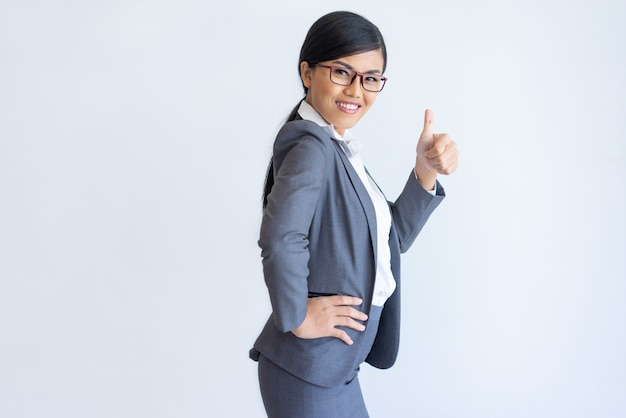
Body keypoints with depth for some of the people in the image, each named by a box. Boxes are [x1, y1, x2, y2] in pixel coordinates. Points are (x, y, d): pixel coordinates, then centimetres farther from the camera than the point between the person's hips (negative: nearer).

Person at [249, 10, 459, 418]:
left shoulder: (339, 148, 7)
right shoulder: (311, 145, -21)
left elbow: (393, 237, 8)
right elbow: (280, 238, -39)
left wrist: (426, 172, -4)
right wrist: (296, 318, -25)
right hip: (309, 374, -9)